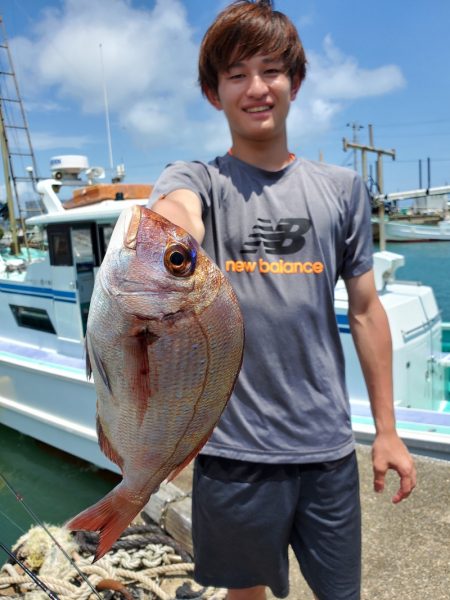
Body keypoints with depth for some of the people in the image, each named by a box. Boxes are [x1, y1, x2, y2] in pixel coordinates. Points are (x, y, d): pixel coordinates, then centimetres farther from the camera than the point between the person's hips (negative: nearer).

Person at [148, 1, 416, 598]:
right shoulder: (197, 180, -2)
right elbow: (176, 211, -28)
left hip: (328, 444, 2)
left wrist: (387, 430, 6)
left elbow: (365, 310, 5)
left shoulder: (342, 187, 4)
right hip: (234, 447, -1)